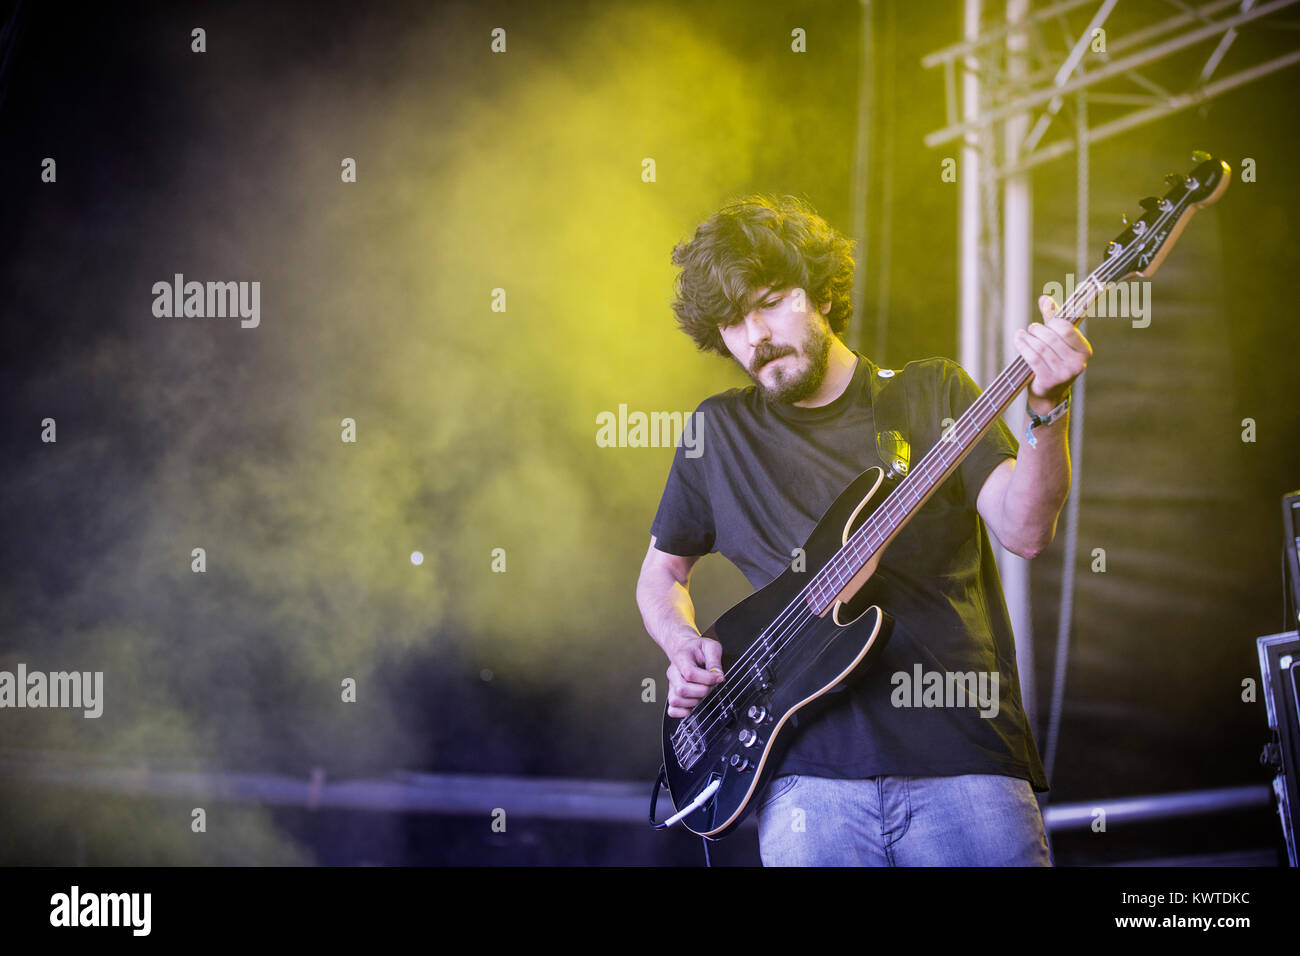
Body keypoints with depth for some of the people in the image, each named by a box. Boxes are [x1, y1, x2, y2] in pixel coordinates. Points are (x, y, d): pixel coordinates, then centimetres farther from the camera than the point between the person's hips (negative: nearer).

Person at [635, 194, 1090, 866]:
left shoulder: (933, 393, 9)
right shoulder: (720, 431, 14)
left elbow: (1024, 531, -5)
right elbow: (661, 572, 26)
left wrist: (1048, 407, -21)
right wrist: (684, 648, 6)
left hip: (965, 756, -1)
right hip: (814, 771, 1)